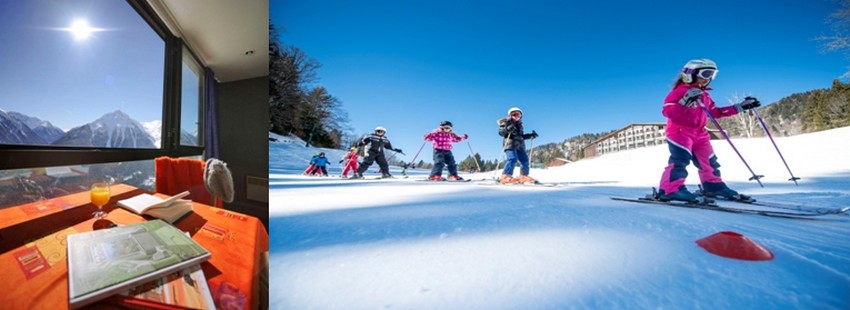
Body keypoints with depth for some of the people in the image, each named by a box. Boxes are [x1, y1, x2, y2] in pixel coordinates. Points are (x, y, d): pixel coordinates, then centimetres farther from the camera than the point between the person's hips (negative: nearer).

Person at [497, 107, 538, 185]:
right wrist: (507, 129, -26)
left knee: (525, 160, 7)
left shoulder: (519, 125, 25)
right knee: (512, 159, -25)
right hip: (510, 144, -8)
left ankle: (523, 176, 21)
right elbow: (500, 132, -8)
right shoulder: (506, 122, 4)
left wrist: (530, 135, 22)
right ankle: (505, 176, -28)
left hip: (520, 145, 8)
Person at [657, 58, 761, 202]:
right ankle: (671, 190, -29)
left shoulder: (704, 95, 20)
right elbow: (667, 111, -18)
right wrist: (685, 102, -30)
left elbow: (715, 112, 24)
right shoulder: (679, 91, -7)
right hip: (679, 131, -9)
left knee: (708, 161, 14)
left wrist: (740, 107, 23)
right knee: (680, 159, -24)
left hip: (699, 133, 9)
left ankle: (713, 186, 27)